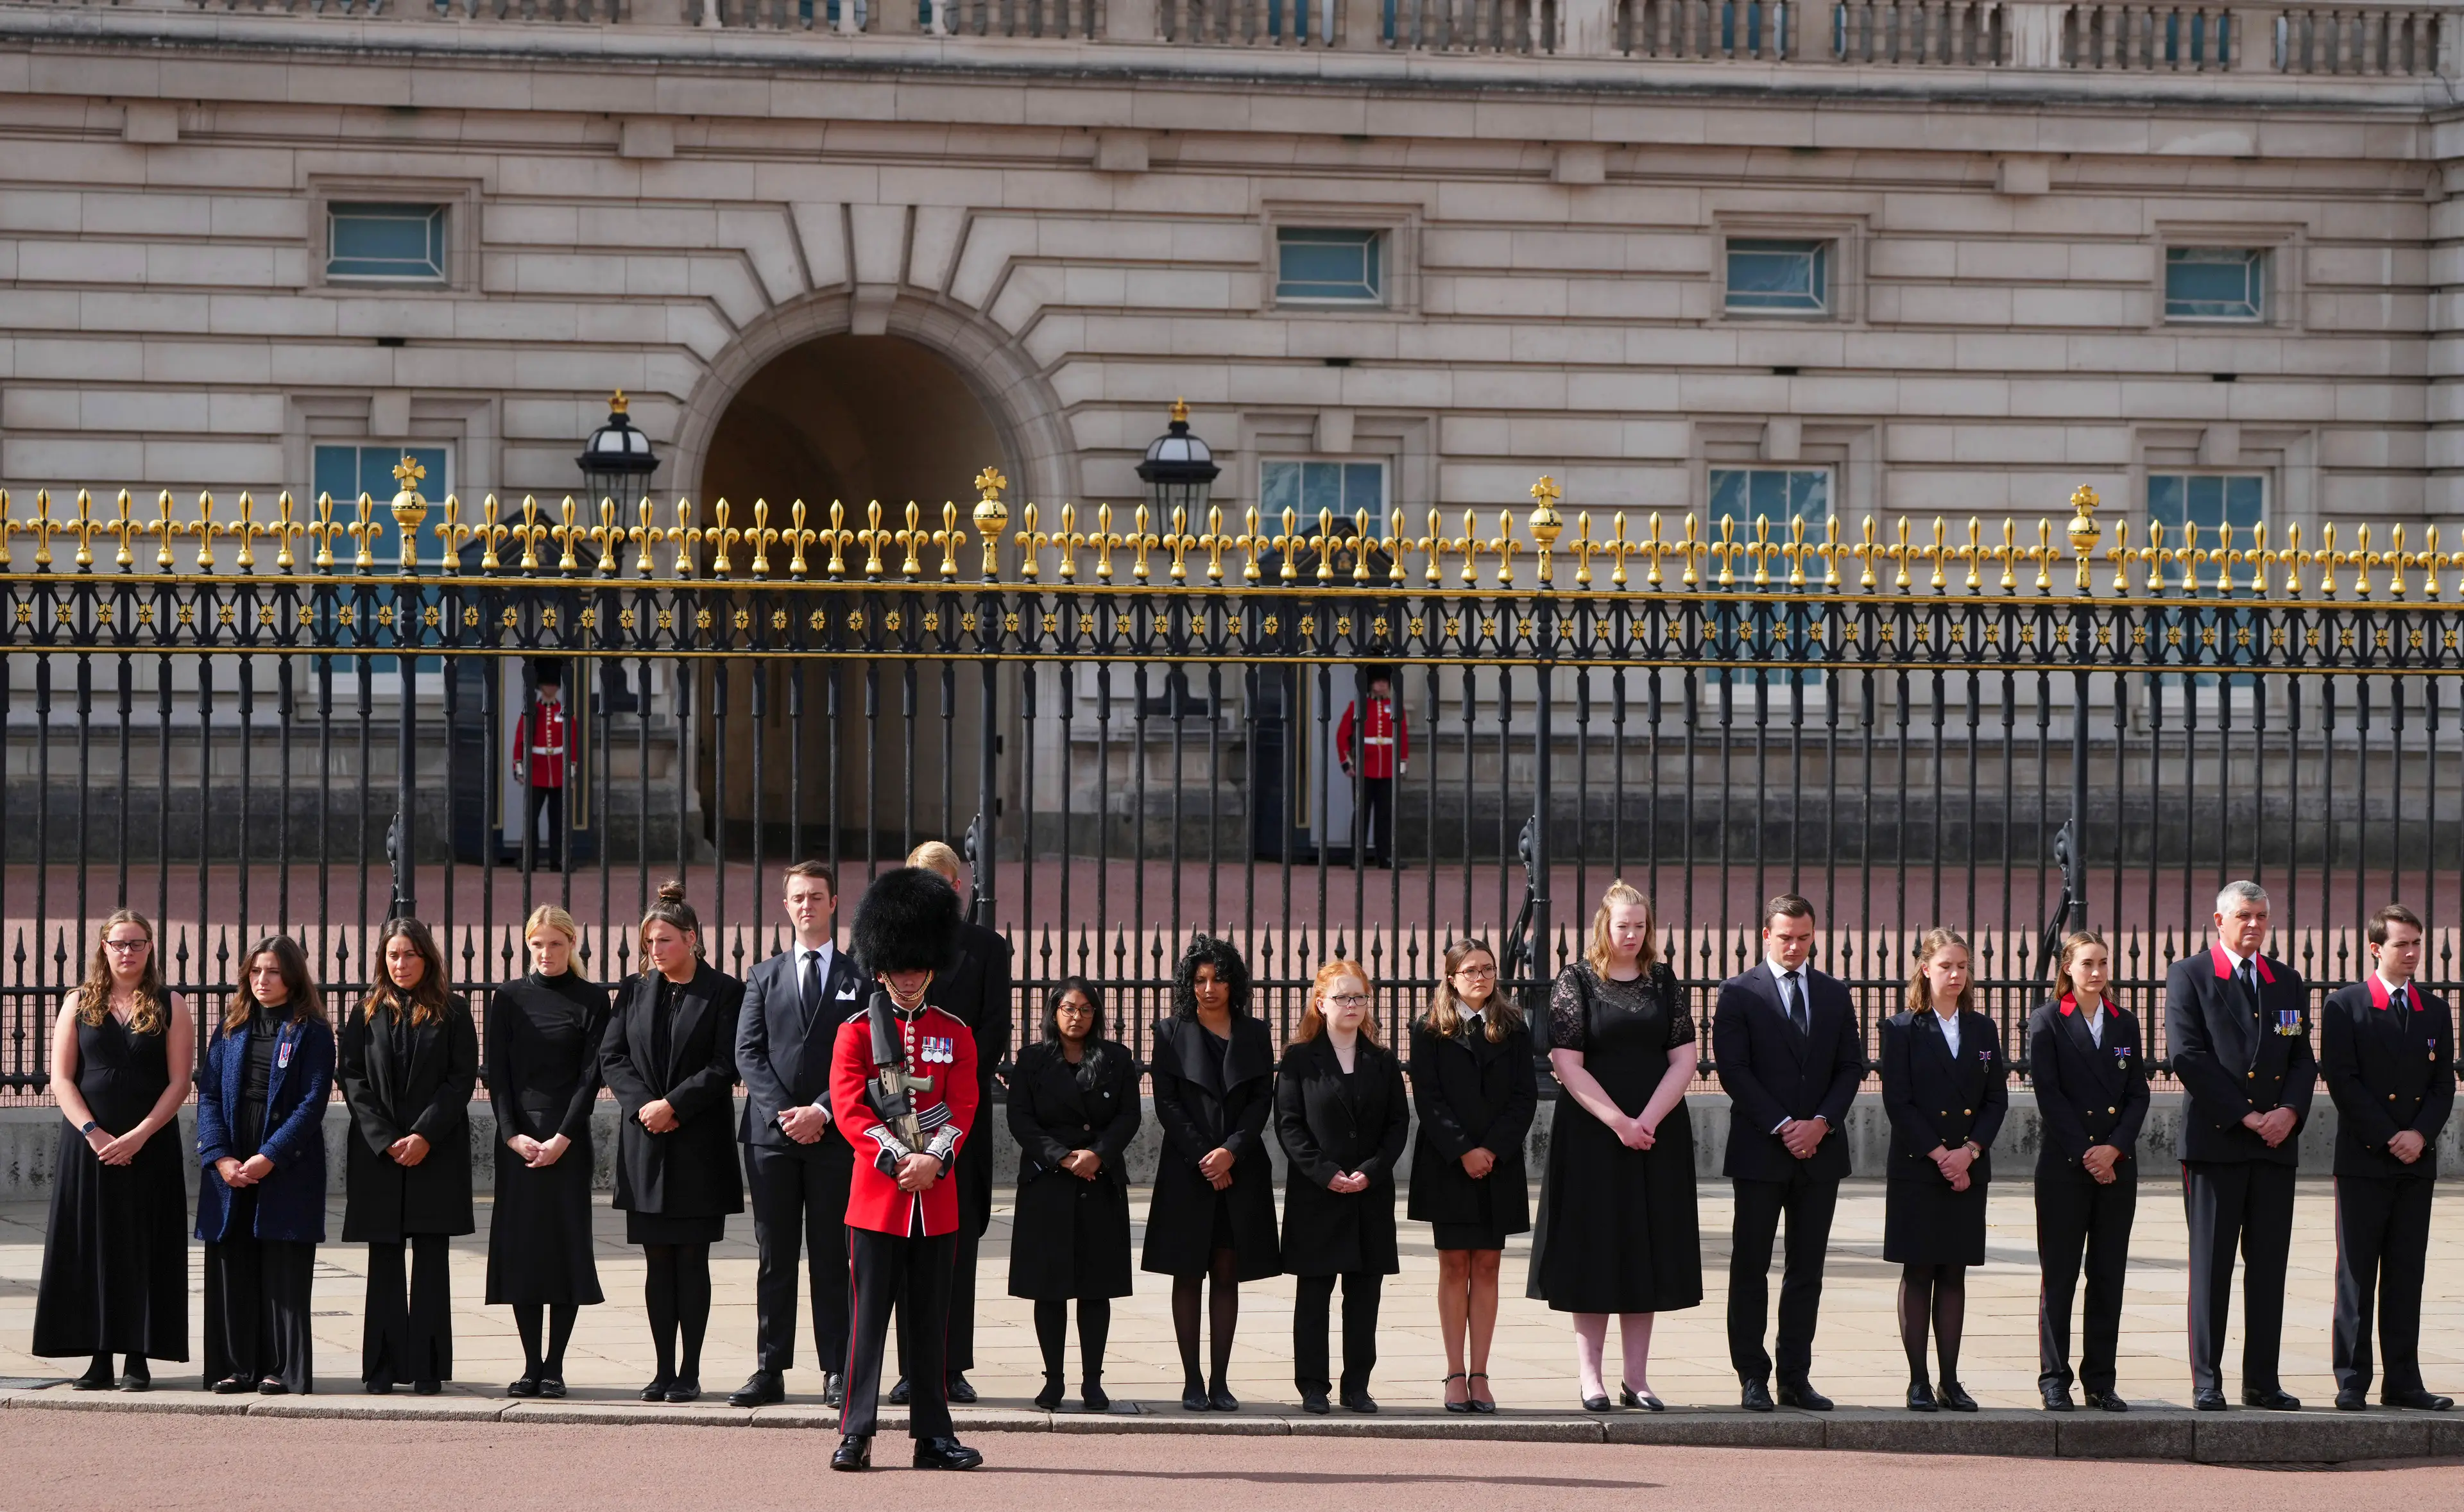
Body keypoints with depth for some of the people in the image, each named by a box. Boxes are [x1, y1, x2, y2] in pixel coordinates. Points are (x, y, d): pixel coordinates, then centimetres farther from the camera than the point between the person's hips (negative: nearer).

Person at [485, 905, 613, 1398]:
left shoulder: (591, 1000, 2)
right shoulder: (509, 999, 8)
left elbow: (591, 1074, -2)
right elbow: (496, 1071, 4)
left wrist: (563, 1137, -11)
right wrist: (513, 1134, -8)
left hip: (567, 1140, -2)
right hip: (516, 1139, 2)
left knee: (566, 1244, -3)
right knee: (519, 1247, 0)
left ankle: (555, 1366, 2)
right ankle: (531, 1365, 7)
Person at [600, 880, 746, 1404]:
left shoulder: (724, 992, -1)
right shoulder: (634, 991, 11)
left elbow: (725, 1066, -7)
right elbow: (611, 1056, 7)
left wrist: (674, 1105, -15)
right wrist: (643, 1105, -9)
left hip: (699, 1145, -4)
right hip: (645, 1143, 4)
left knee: (692, 1258, -2)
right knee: (658, 1260, 5)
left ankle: (689, 1371, 2)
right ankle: (664, 1370, 8)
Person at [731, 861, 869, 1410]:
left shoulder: (860, 978, 7)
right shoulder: (763, 977, 14)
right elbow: (748, 1053, 5)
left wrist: (822, 1112, -11)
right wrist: (781, 1113, -9)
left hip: (835, 1135, -2)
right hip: (771, 1133, 2)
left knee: (833, 1259, 1)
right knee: (775, 1257, 3)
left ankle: (838, 1372, 3)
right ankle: (770, 1371, 4)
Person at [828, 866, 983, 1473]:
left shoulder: (955, 1034, 9)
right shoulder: (857, 1032, 1)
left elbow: (963, 1108, 2)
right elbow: (850, 1109, -7)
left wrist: (934, 1160, -15)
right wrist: (899, 1161, -17)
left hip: (937, 1195, 3)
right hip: (876, 1195, -3)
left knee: (931, 1321, 7)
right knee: (869, 1316, -2)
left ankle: (933, 1434, 11)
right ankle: (856, 1434, -1)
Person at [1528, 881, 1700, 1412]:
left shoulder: (1664, 982, 8)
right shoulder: (1576, 981, -2)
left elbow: (1684, 1059, 2)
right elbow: (1567, 1063, -8)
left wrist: (1648, 1120, -11)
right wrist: (1617, 1121, -15)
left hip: (1657, 1136, 3)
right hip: (1591, 1133, -3)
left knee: (1647, 1251, 4)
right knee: (1593, 1251, -2)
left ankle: (1636, 1378, 8)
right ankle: (1590, 1376, 2)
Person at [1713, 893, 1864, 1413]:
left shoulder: (1835, 994, 12)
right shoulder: (1738, 993, -1)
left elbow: (1851, 1067, 9)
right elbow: (1733, 1069, -7)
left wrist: (1820, 1123, -7)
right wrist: (1782, 1127, -13)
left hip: (1819, 1150, 3)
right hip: (1759, 1151, -3)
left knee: (1807, 1271, 5)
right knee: (1750, 1268, -1)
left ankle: (1796, 1378, 8)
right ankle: (1753, 1377, 4)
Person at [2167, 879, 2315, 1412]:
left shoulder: (2288, 982, 16)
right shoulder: (2189, 977, 1)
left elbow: (2302, 1058, 13)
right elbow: (2188, 1057, -8)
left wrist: (2289, 1111, -6)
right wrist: (2245, 1116, -12)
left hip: (2276, 1144, 4)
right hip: (2214, 1142, -4)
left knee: (2270, 1265, 4)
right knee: (2211, 1264, -4)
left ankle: (2262, 1381, 8)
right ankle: (2207, 1382, -1)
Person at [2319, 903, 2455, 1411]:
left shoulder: (2435, 1011, 12)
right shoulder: (2345, 1006, -1)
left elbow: (2444, 1085, 9)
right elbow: (2342, 1080, -8)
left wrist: (2420, 1134, -8)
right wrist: (2389, 1138, -13)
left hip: (2417, 1161, 4)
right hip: (2364, 1160, -4)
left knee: (2408, 1275, 6)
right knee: (2357, 1274, -1)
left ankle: (2403, 1382, 9)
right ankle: (2352, 1382, 2)